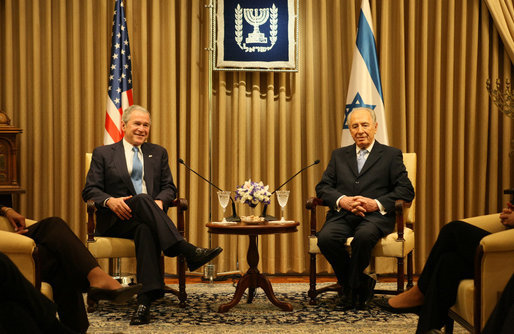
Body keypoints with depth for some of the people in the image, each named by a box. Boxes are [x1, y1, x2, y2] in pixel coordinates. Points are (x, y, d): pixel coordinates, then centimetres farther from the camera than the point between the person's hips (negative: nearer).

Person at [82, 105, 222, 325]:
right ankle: (188, 252, -50)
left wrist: (160, 201, -11)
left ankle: (145, 300, -51)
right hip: (116, 220, -2)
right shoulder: (103, 154, 14)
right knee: (142, 198, -37)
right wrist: (110, 201, -17)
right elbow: (90, 191, 5)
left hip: (147, 219, 2)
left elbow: (169, 188, 14)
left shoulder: (158, 153, 23)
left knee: (146, 230, -38)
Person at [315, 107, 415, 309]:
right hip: (342, 215, 3)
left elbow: (406, 191, 3)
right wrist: (342, 200, -9)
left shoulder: (391, 155, 13)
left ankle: (351, 287, -13)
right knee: (326, 238, -29)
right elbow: (323, 187, 13)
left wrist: (377, 203, -14)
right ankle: (362, 284, -8)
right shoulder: (339, 155, 22)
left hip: (374, 216, -3)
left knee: (364, 236, -37)